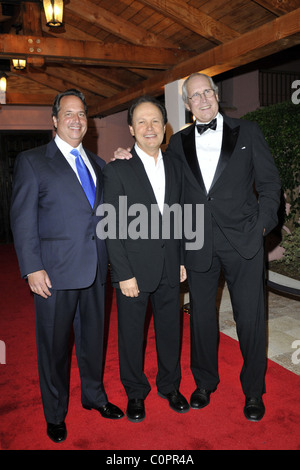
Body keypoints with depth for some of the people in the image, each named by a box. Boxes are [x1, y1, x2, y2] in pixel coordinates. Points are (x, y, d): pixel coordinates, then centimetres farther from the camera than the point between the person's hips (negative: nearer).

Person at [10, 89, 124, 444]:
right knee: (54, 344, 9)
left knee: (93, 336, 18)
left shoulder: (97, 163, 14)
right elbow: (22, 219, -7)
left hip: (94, 268, 5)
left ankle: (94, 396, 41)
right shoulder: (32, 161, -2)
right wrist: (32, 268, -14)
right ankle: (55, 414, 31)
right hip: (55, 271, -5)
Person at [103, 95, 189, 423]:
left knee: (170, 330, 16)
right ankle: (135, 393, 33)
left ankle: (170, 386, 38)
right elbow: (112, 228, -10)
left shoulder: (175, 169, 8)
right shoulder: (117, 170, -7)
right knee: (131, 334, 11)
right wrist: (124, 274, -14)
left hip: (169, 270, 4)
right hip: (134, 269, -4)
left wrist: (182, 260, 8)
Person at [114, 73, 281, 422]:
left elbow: (269, 184, 6)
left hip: (243, 240, -1)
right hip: (198, 245, 2)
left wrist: (261, 224, -6)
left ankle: (253, 390, 27)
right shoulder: (179, 142, 10)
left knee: (250, 317, 5)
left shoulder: (247, 132, 6)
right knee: (201, 315, 13)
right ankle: (205, 382, 35)